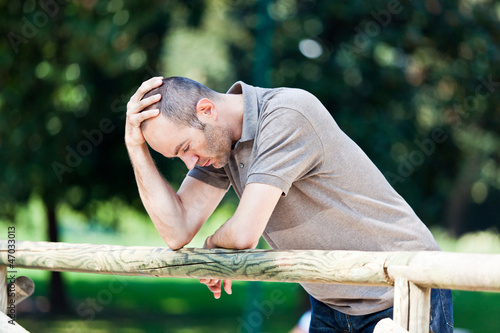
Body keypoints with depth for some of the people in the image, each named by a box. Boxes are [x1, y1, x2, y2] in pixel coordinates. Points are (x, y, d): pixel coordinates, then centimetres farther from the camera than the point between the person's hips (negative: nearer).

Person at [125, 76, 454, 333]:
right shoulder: (215, 138, 1)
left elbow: (244, 234, -28)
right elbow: (178, 231, -6)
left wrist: (213, 246, -5)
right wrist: (136, 146, -13)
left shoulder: (289, 114, -25)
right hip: (331, 305, 8)